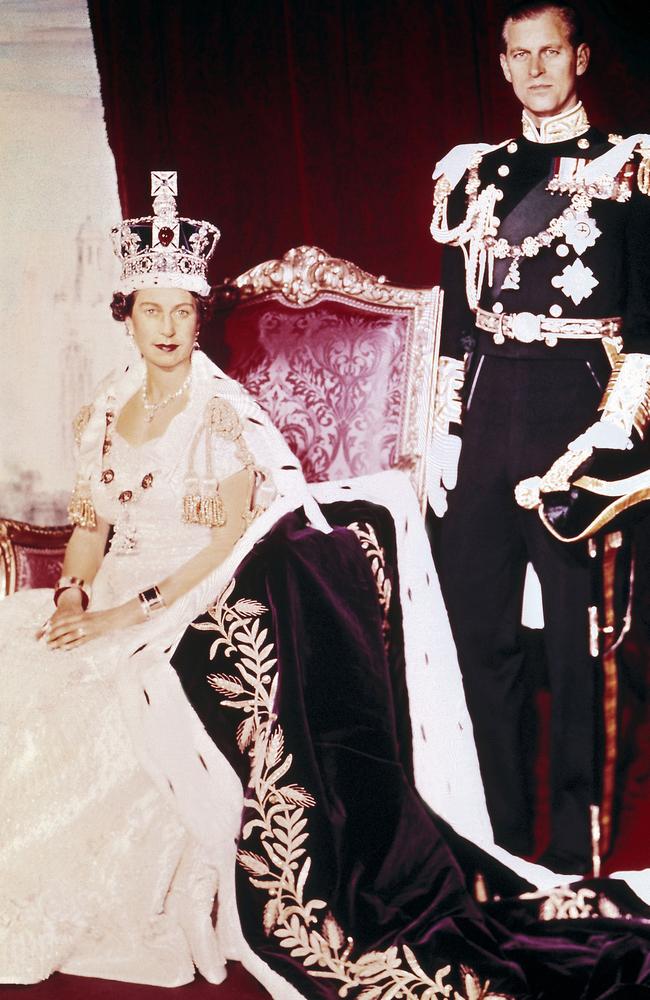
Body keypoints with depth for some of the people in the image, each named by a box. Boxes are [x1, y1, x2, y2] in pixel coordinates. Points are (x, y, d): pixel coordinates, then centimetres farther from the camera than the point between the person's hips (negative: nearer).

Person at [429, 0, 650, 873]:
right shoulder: (474, 174, 16)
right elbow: (458, 318, 15)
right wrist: (444, 432, 9)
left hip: (579, 407, -4)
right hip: (487, 413, 5)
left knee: (580, 638, -1)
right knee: (482, 629, 7)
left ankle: (574, 848, 12)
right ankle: (508, 837, 21)